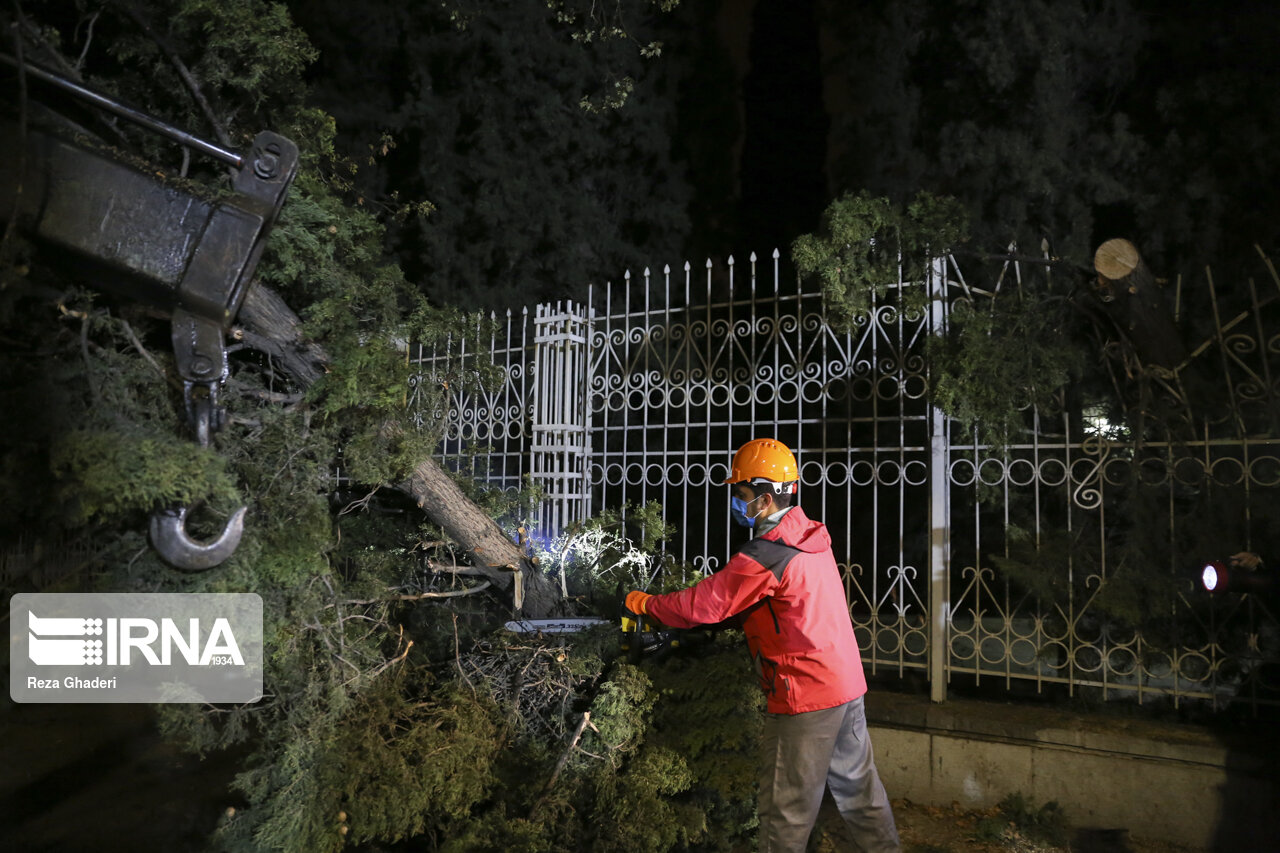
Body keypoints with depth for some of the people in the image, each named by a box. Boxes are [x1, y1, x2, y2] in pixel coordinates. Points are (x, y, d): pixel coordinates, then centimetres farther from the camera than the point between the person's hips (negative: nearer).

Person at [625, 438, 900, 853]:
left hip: (804, 695, -8)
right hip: (849, 683, 9)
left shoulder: (763, 556, -21)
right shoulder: (812, 537, 7)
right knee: (857, 785, 21)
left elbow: (703, 606, -15)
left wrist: (645, 603, -2)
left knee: (785, 805, 5)